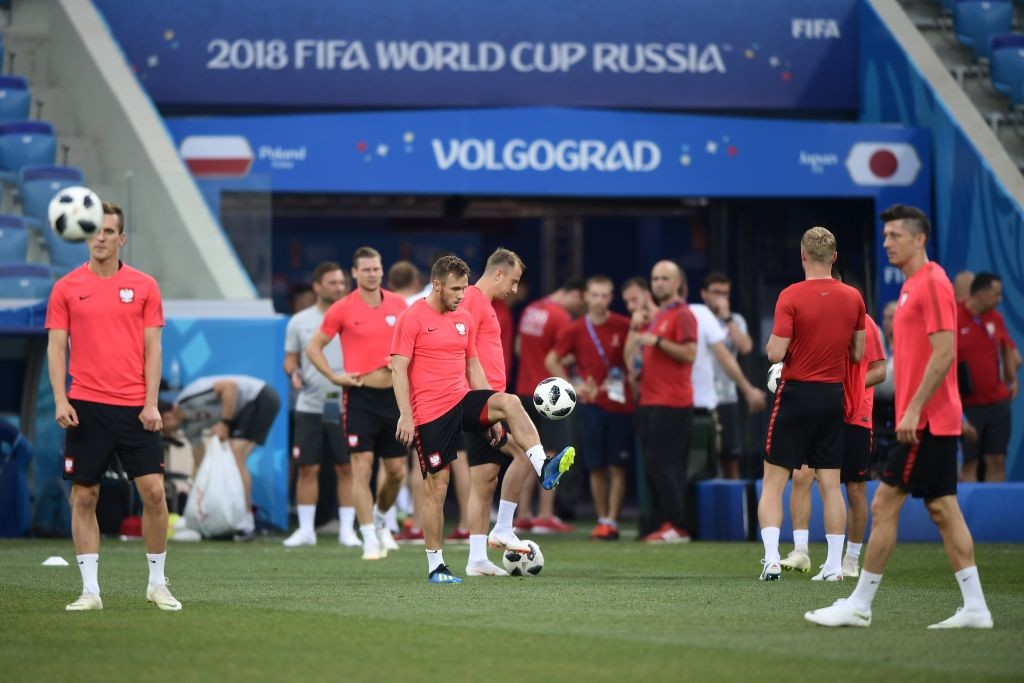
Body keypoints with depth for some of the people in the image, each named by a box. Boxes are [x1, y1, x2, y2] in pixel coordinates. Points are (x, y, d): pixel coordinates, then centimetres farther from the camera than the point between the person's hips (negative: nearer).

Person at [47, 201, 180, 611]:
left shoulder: (143, 286, 5)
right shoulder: (66, 288, 4)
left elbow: (152, 348, 3)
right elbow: (56, 347, 2)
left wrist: (151, 403, -6)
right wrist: (60, 400, -9)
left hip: (135, 407, 0)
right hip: (86, 407, 0)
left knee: (154, 492, -4)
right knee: (83, 496, 0)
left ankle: (158, 583, 10)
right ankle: (90, 590, 6)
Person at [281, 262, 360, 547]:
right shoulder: (300, 321, 7)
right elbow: (290, 358, 13)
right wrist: (293, 373, -8)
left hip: (346, 405, -1)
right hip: (310, 406, 1)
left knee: (347, 469, 0)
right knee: (307, 468, 1)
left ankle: (347, 529, 7)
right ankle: (306, 529, 10)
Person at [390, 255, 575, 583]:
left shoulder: (464, 319, 12)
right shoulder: (412, 318, -7)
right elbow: (399, 368, -10)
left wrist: (492, 413, 15)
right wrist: (405, 415, -17)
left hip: (464, 400, 5)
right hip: (431, 412, -5)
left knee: (510, 402, -25)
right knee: (436, 487, -3)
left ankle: (543, 468, -34)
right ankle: (435, 566, 5)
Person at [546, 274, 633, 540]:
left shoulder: (624, 326, -2)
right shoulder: (576, 330, 2)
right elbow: (552, 361, 11)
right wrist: (573, 386, 2)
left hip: (620, 404, -1)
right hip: (591, 405, 1)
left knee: (617, 466, -3)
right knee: (596, 467, 3)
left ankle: (611, 521, -1)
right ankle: (602, 519, 13)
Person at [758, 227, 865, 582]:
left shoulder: (791, 296, -12)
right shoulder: (853, 298, 2)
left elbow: (775, 353, -15)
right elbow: (858, 354, 9)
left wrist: (773, 338, 6)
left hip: (797, 393, -4)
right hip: (834, 396, 4)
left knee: (773, 482, 3)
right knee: (830, 484, 8)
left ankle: (771, 558, -8)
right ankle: (834, 563, 7)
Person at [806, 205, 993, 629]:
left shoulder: (932, 283, -13)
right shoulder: (914, 284, 17)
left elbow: (944, 353, -20)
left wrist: (913, 409, -22)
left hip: (925, 421, -10)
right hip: (933, 420, 10)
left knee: (884, 505, -7)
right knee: (942, 510, 7)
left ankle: (858, 606, -3)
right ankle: (974, 608, 6)